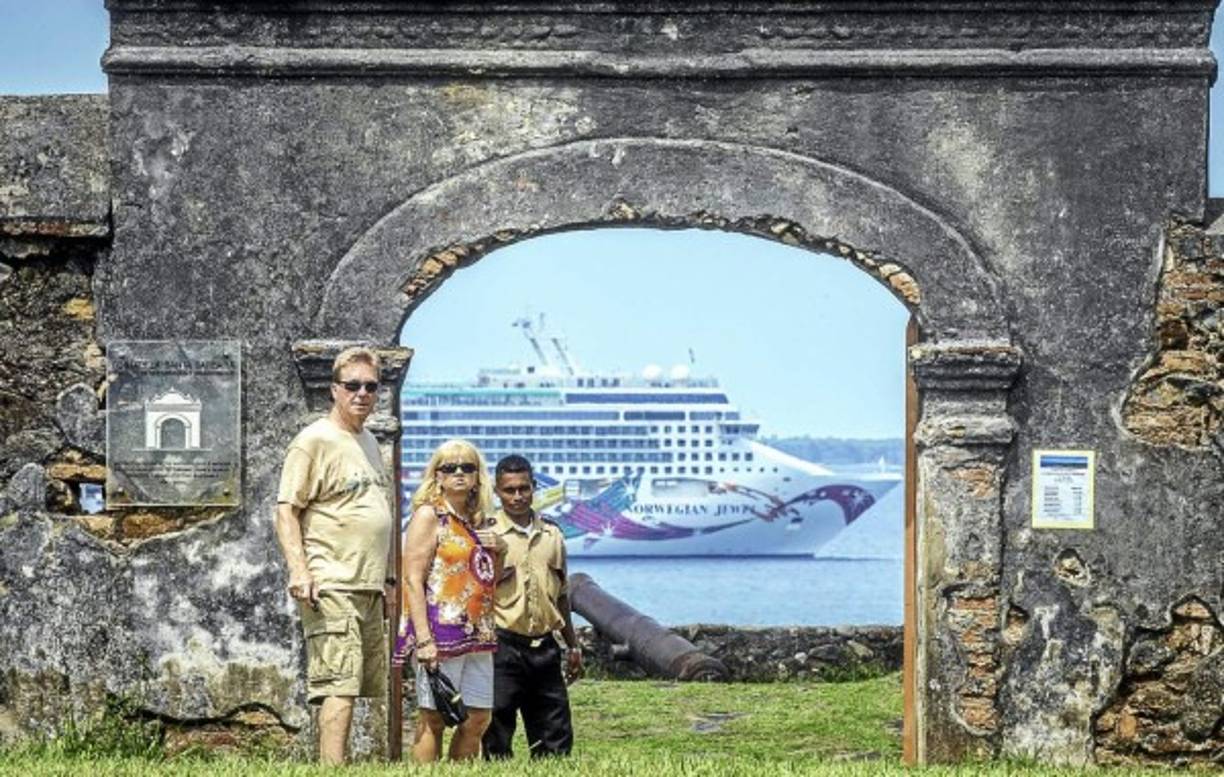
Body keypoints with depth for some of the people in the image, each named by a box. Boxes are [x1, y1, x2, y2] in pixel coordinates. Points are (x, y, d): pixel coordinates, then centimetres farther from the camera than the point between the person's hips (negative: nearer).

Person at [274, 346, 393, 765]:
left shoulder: (368, 442, 19)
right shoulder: (314, 441, -7)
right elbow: (287, 510, -12)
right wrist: (298, 569, -23)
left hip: (369, 588, 9)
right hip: (332, 588, -9)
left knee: (365, 686, 10)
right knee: (340, 686, -15)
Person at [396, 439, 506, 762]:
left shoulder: (477, 520, 17)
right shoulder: (429, 515, -3)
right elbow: (413, 580, -12)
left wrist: (499, 552, 4)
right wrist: (423, 639, -20)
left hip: (477, 634, 7)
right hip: (441, 634, -7)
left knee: (478, 718, 7)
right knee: (433, 718, -5)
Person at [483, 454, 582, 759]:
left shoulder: (553, 536, 13)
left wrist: (573, 646, 22)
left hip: (544, 647, 5)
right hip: (503, 645, -5)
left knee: (557, 741, 6)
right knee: (498, 739, -2)